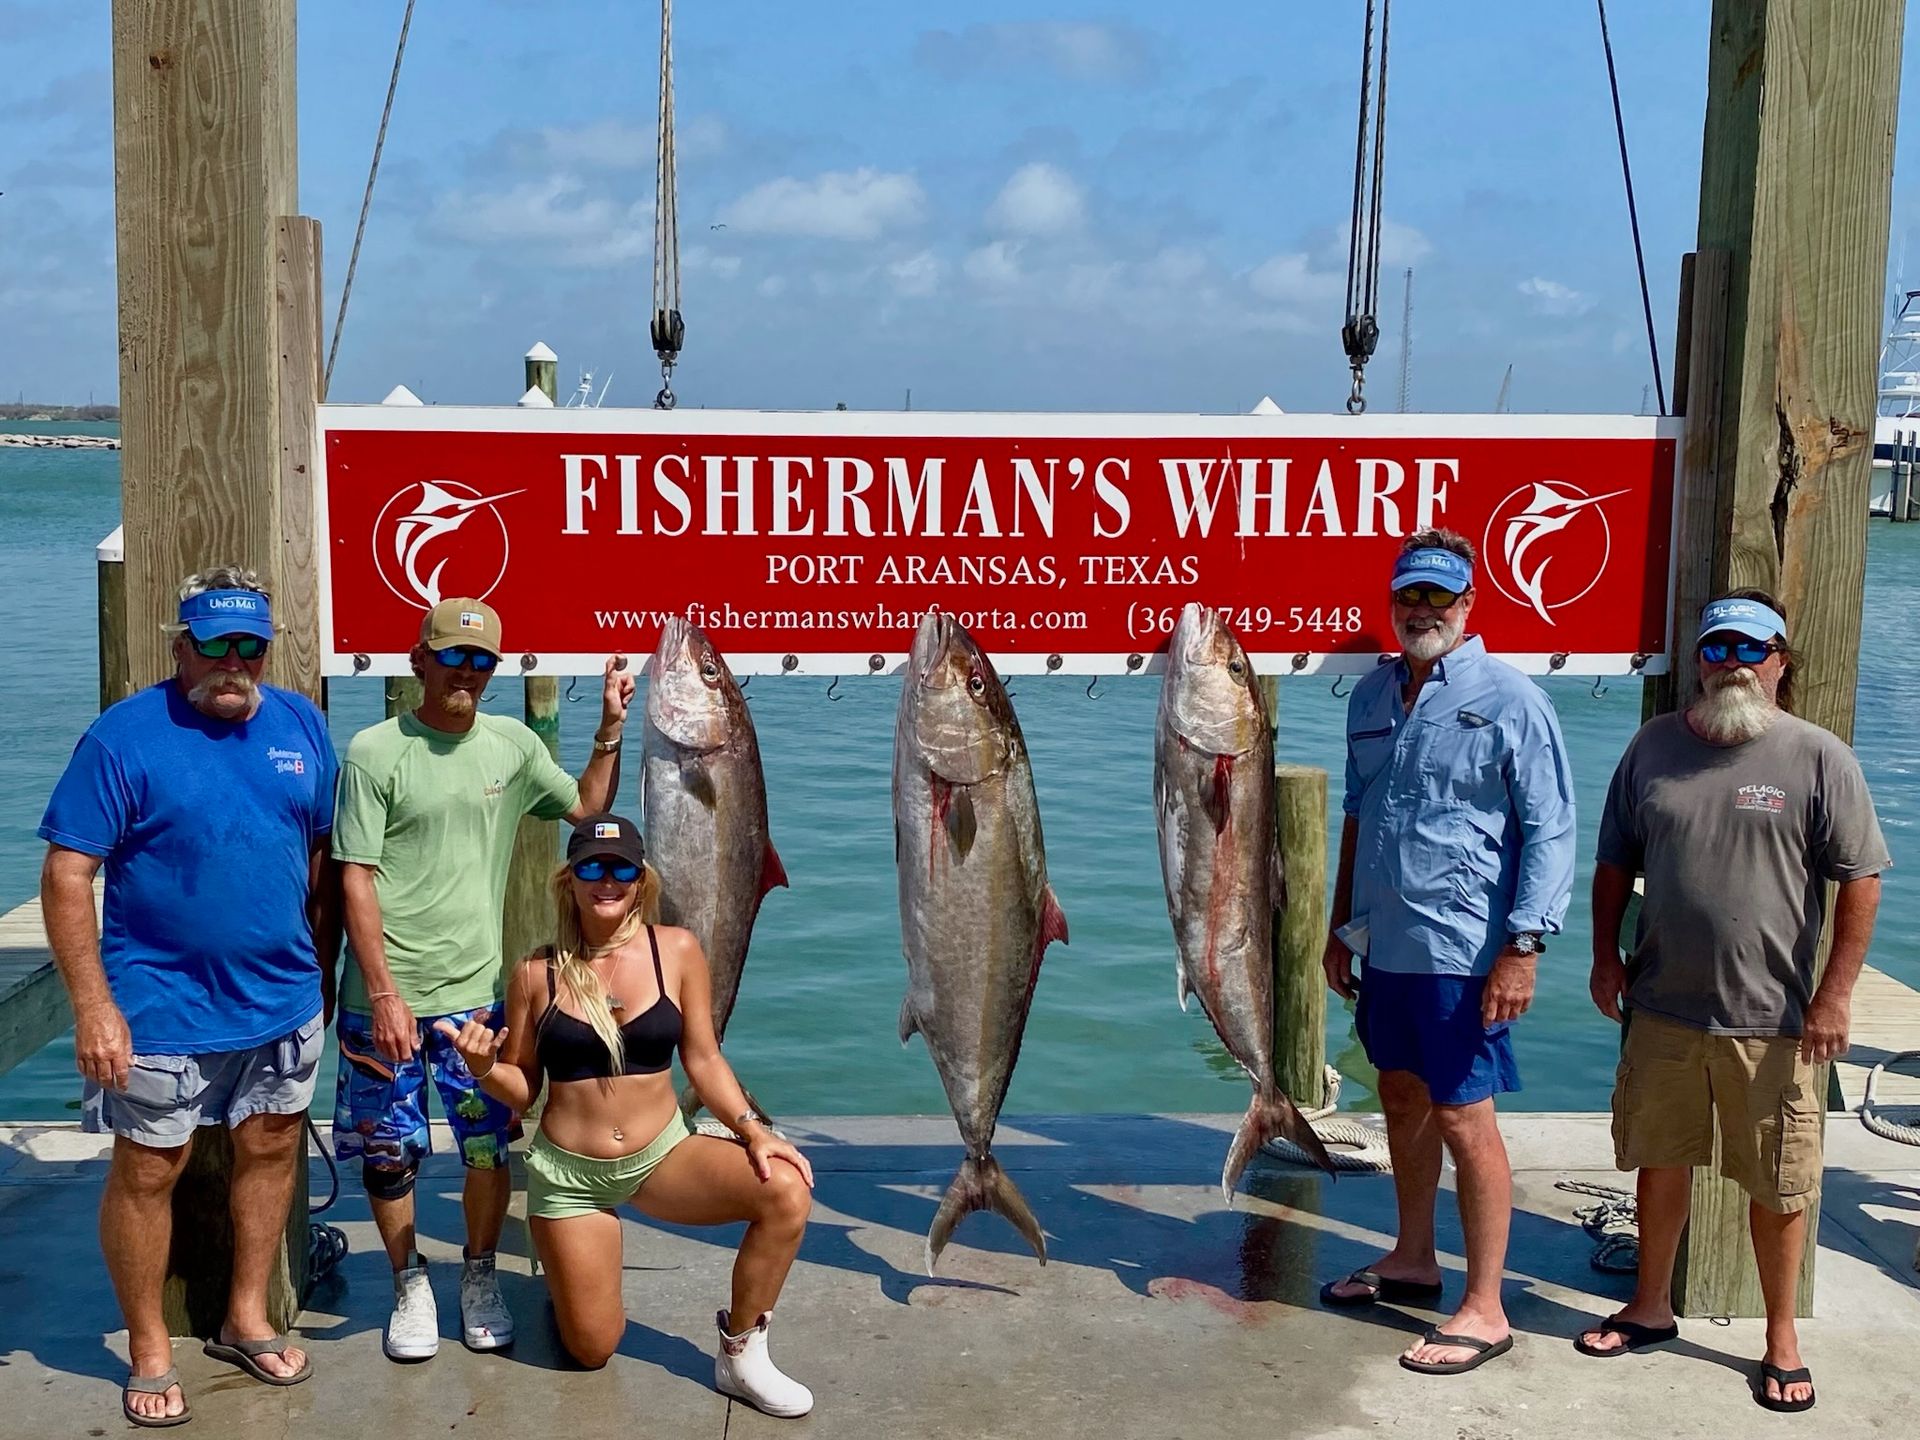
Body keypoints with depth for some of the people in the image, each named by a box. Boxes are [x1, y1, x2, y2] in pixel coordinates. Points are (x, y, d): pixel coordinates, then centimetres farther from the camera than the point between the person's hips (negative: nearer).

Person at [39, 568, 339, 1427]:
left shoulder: (300, 725, 3)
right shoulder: (125, 736, -12)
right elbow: (66, 874, -13)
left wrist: (323, 969, 10)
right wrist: (92, 1005, -18)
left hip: (282, 999, 5)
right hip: (164, 1008, -5)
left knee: (272, 1149, 15)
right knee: (148, 1171, 6)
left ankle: (247, 1320, 34)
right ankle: (149, 1352, 24)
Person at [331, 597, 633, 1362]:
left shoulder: (513, 744, 5)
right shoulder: (375, 751, -8)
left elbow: (586, 807, 20)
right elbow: (355, 880, -10)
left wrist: (610, 728, 7)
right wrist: (384, 994, -15)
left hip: (477, 991, 3)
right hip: (385, 996, -3)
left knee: (489, 1144, 7)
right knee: (387, 1152, 7)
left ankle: (480, 1280, 28)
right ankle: (410, 1285, 27)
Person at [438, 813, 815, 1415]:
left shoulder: (676, 950, -7)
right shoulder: (537, 974, -6)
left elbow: (703, 1059, -1)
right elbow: (523, 1090, 2)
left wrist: (751, 1129, -13)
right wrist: (485, 1068, -19)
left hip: (664, 1155, 1)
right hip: (568, 1172, 0)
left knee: (786, 1189, -25)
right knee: (591, 1350, 4)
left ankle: (741, 1354, -5)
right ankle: (566, 1276, 40)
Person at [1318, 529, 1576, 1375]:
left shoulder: (1508, 700, -9)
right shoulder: (1372, 696, 10)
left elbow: (1550, 831, -11)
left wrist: (1523, 947, -18)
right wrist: (1342, 925, 18)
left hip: (1461, 952, -7)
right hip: (1384, 945, 7)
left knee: (1463, 1119, -2)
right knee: (1402, 1098, 18)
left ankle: (1484, 1311, 9)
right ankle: (1412, 1259, 35)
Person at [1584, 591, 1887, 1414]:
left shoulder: (1819, 758, -6)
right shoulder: (1656, 745, 4)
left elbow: (1861, 879, -7)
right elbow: (1615, 861, 12)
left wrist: (1835, 993, -11)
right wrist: (1606, 956, 6)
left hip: (1772, 1019, -3)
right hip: (1662, 1008, 4)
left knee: (1777, 1187, 7)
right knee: (1660, 1162, 17)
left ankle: (1781, 1339, 24)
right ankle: (1652, 1308, 34)